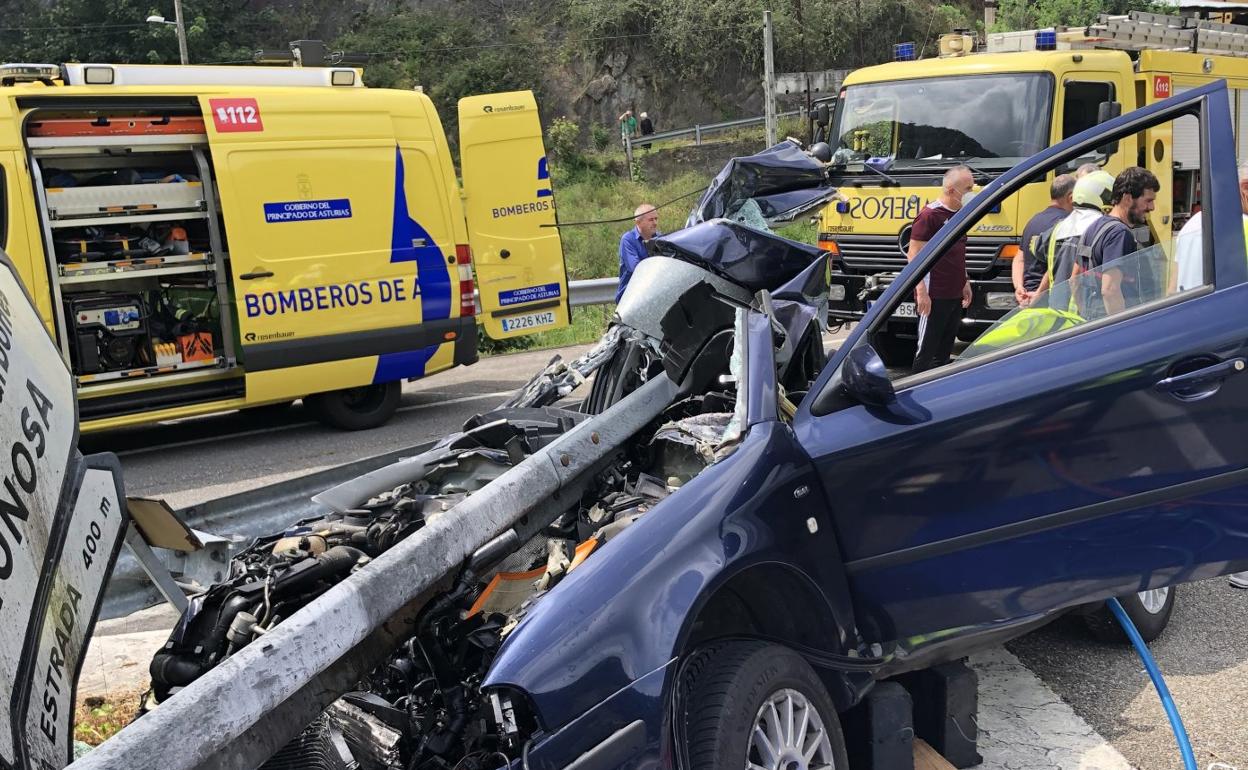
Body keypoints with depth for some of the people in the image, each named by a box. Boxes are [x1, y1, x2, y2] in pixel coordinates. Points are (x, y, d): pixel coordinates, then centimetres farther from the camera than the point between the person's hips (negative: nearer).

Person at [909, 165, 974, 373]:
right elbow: (914, 255, -15)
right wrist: (921, 291, -20)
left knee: (945, 351, 13)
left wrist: (965, 282, 22)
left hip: (954, 296, 9)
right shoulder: (929, 215, -12)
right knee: (926, 351, -3)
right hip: (933, 298, -9)